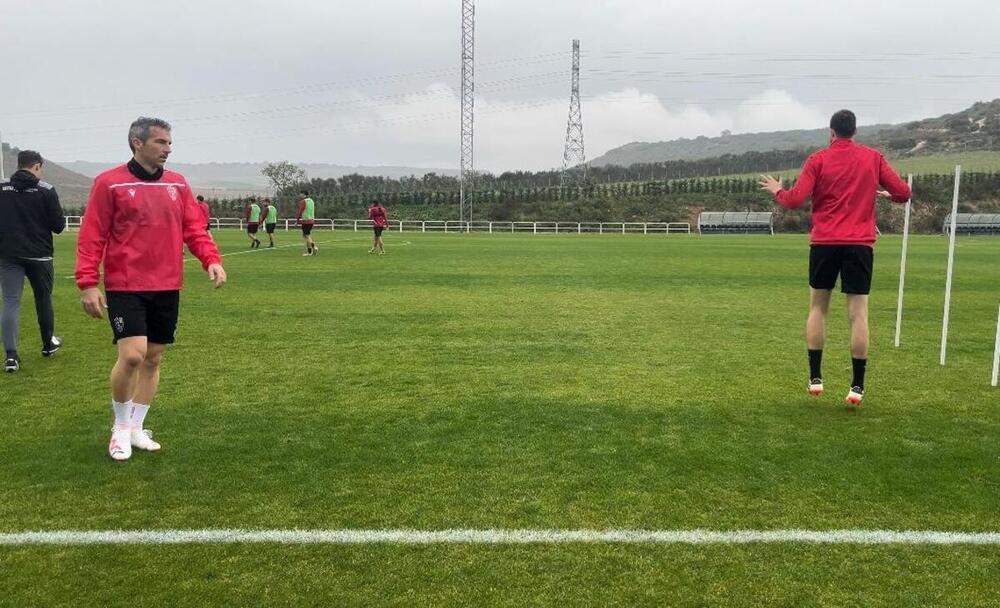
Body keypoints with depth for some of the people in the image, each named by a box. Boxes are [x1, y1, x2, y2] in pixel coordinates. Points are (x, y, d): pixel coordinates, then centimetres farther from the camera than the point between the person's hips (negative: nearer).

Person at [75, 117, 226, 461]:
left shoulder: (178, 184, 9)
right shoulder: (110, 183, -5)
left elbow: (194, 229, 7)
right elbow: (91, 236, -6)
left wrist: (211, 259, -11)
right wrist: (87, 283, -12)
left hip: (167, 287, 5)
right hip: (125, 287, -5)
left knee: (154, 358, 10)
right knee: (132, 355, -15)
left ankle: (135, 428, 25)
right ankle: (120, 427, 10)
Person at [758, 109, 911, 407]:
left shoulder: (818, 159, 0)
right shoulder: (873, 157, 6)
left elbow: (795, 200, -7)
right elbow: (903, 193, 5)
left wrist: (777, 190, 13)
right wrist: (886, 194, 27)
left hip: (824, 243, 0)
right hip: (859, 244, 1)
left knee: (818, 307, 13)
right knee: (858, 313, 1)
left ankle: (815, 377, 14)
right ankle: (857, 386, 2)